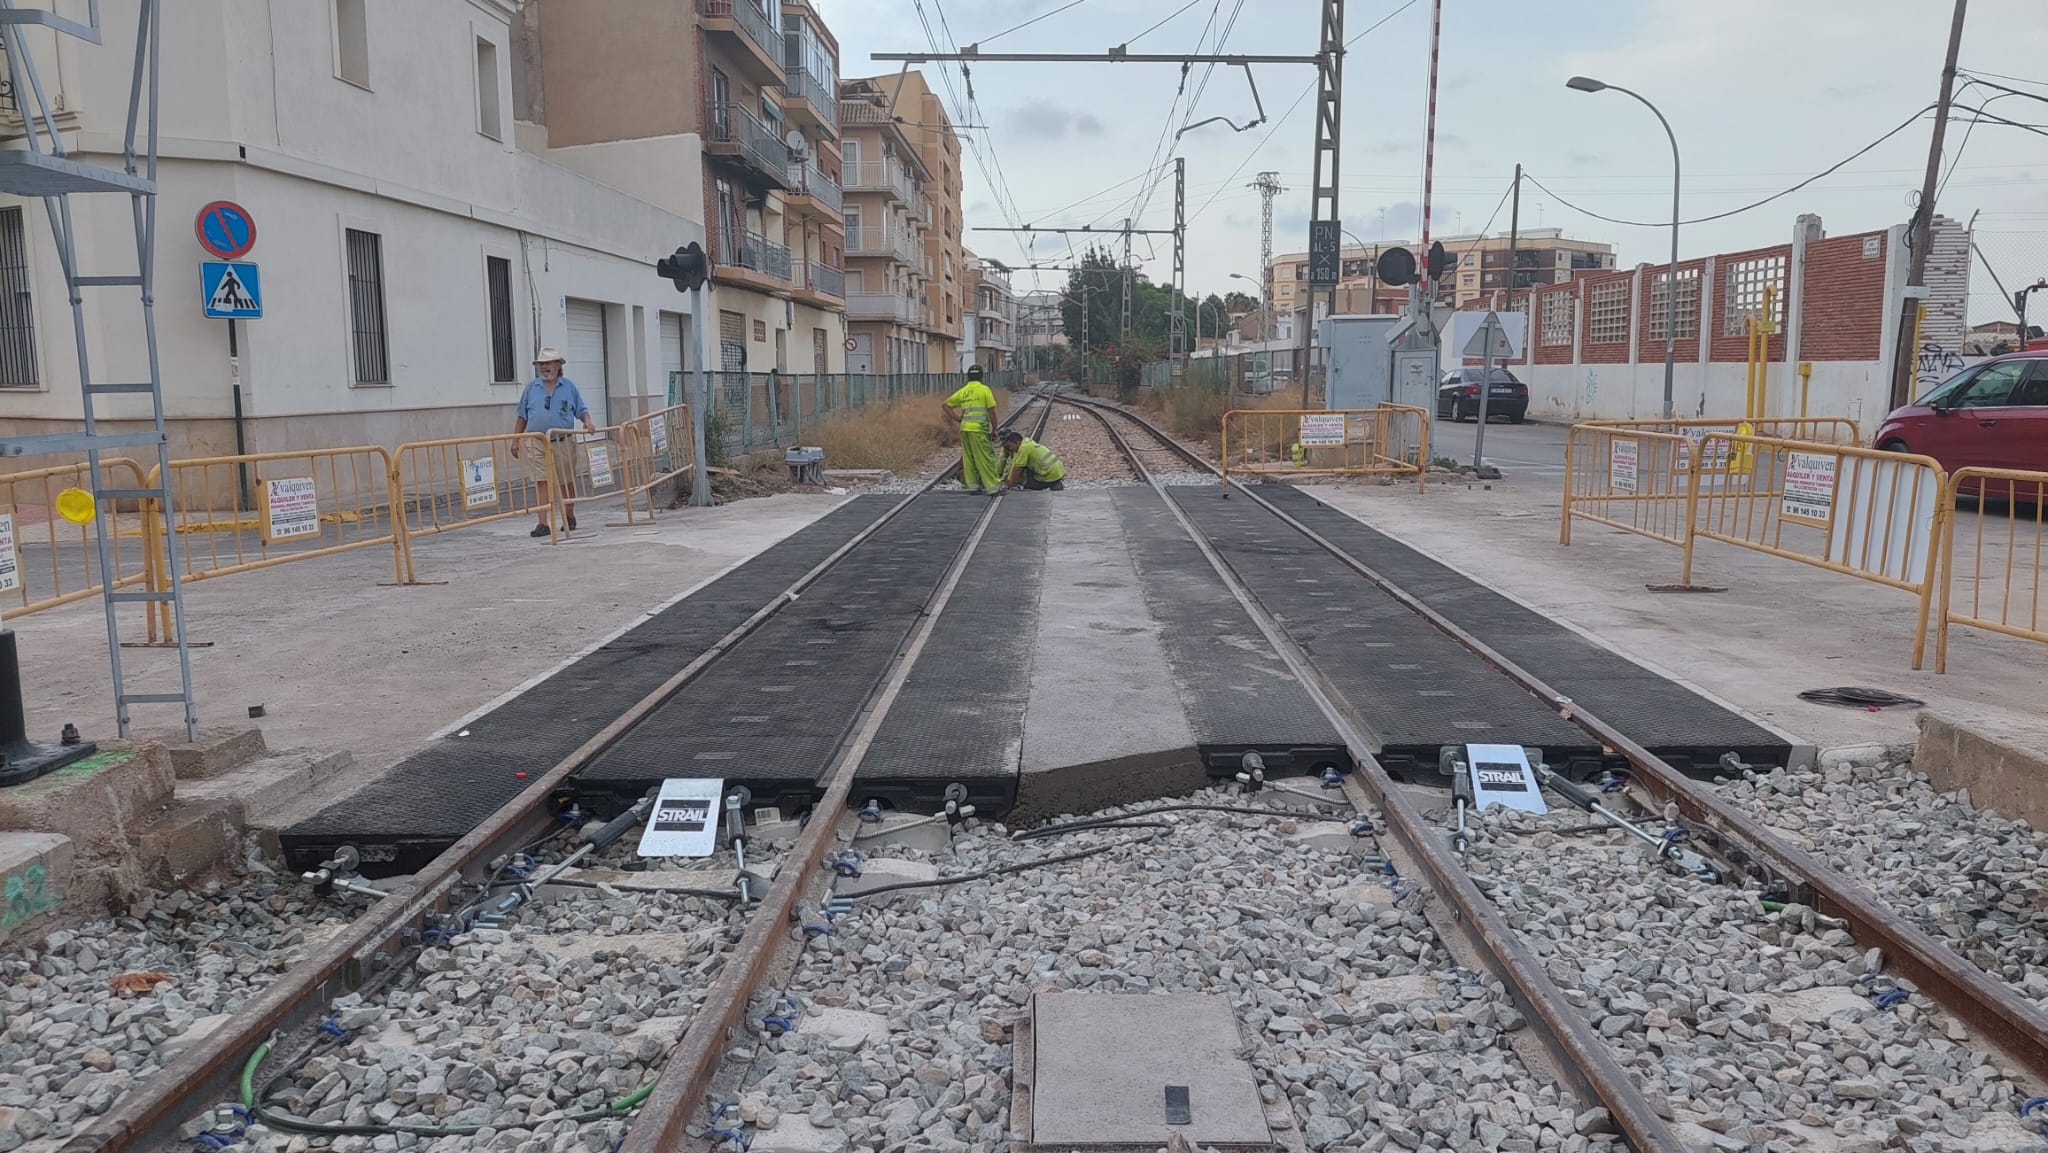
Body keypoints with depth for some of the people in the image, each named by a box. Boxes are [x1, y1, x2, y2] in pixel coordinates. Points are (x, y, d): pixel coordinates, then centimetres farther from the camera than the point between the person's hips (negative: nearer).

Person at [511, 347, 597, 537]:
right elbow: (522, 416, 11)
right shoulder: (531, 387, 8)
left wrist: (587, 422, -12)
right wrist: (516, 441, 7)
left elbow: (582, 409, 9)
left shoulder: (569, 386, 7)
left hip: (563, 443, 0)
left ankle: (569, 517, 27)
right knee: (541, 482, -8)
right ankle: (543, 524, -8)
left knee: (567, 482, 9)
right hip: (537, 443, 0)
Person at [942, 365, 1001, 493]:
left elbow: (946, 405, 16)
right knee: (986, 458, -2)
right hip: (979, 430, -5)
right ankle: (993, 486, -1)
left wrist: (957, 418, 13)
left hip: (964, 429, 5)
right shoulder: (984, 390, -5)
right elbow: (991, 412, -6)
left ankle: (972, 486, 14)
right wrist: (994, 430, 2)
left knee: (969, 459, 11)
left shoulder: (962, 391, 10)